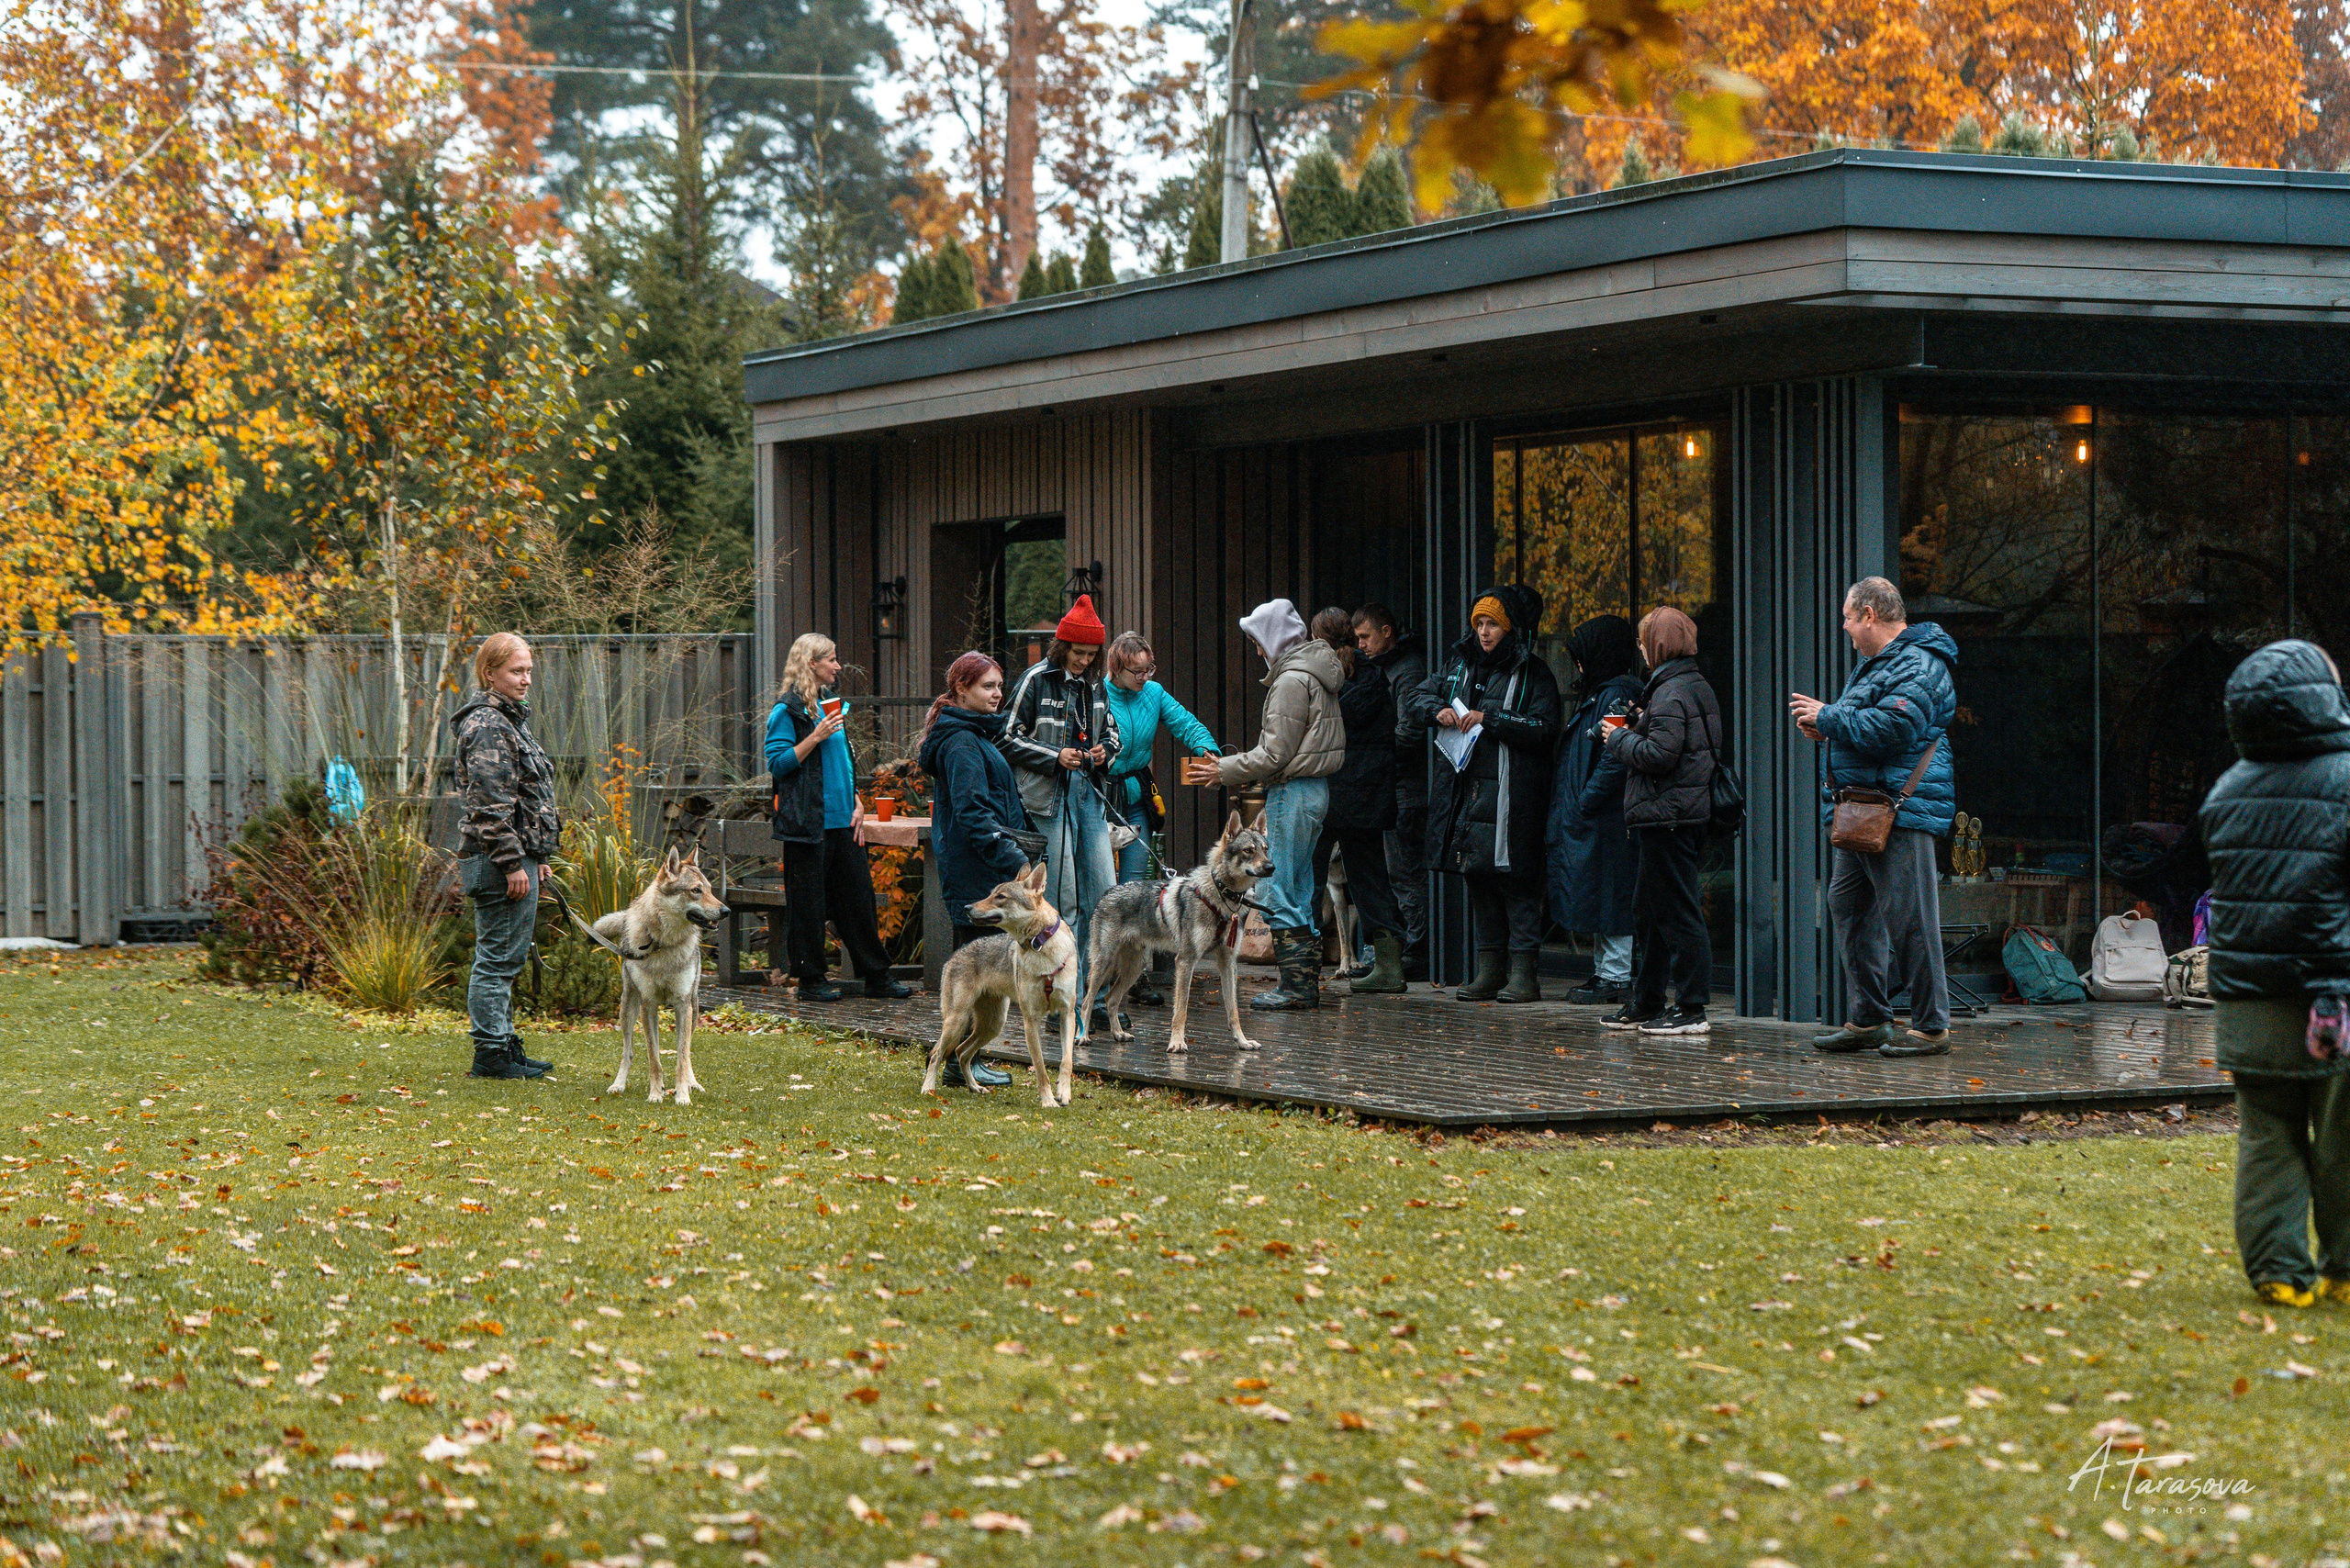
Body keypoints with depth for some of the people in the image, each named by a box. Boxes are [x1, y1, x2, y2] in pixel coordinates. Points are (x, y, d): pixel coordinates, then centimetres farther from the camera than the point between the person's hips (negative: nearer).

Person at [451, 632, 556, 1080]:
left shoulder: (509, 719, 19)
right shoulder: (487, 726, -14)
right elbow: (490, 805, -20)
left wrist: (536, 856, 23)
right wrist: (513, 863, -21)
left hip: (519, 855, 11)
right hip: (499, 860, -11)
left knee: (504, 959, 14)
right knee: (498, 959, -6)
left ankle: (503, 1046, 21)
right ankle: (491, 1052, -2)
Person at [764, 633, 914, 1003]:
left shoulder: (831, 702, 17)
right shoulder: (788, 709, -7)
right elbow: (777, 764, -12)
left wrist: (856, 801, 13)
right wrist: (815, 737, -19)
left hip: (841, 820, 7)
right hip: (807, 821, -7)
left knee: (858, 896, 8)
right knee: (808, 902, -2)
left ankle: (876, 976, 12)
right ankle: (811, 981, 6)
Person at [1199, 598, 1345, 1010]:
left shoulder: (1292, 680, -14)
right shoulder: (1313, 674, 16)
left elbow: (1276, 753, -17)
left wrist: (1226, 771, -7)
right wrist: (1271, 807, 21)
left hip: (1294, 791, -10)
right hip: (1313, 789, 10)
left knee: (1275, 891, -7)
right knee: (1298, 890, 12)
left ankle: (1296, 984, -7)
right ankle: (1306, 983, 13)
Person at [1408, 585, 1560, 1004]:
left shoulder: (1534, 675, -4)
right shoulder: (1461, 664, 14)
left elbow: (1544, 731, -14)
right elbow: (1420, 696, 21)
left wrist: (1488, 718, -17)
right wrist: (1438, 711, -1)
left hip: (1510, 794, -6)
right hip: (1465, 792, 6)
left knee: (1516, 883, -7)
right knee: (1478, 881, 10)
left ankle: (1523, 973, -6)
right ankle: (1488, 970, 16)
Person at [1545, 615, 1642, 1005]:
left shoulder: (1618, 696, -14)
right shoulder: (1597, 695, 18)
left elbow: (1617, 759, -23)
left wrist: (1585, 802, -21)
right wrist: (1572, 806, 15)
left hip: (1606, 820, -10)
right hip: (1588, 820, 10)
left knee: (1610, 896, -6)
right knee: (1601, 899, 13)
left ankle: (1616, 976, -3)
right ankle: (1605, 972, 17)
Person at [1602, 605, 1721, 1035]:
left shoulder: (1671, 694, -15)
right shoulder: (1697, 686, 16)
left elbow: (1659, 755, -23)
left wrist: (1619, 738, -7)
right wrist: (1640, 725, 13)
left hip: (1668, 818, -11)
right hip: (1688, 813, 11)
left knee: (1678, 912, -7)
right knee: (1647, 911, 18)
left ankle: (1692, 1010, -5)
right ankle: (1645, 1004, 25)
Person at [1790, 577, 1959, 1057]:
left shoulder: (1918, 666, -13)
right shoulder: (1876, 662, 21)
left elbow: (1890, 729, -25)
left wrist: (1828, 717, -13)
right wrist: (1826, 723, 11)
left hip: (1902, 810, -11)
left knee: (1908, 917, -9)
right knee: (1848, 905, 12)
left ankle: (1930, 1026, -4)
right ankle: (1868, 1018, 19)